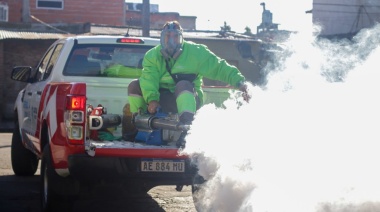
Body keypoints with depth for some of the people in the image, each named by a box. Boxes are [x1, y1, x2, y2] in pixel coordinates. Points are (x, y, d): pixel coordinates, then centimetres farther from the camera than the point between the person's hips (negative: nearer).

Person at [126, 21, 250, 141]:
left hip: (187, 99, -3)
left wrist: (239, 81, -20)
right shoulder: (152, 56, 0)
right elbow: (149, 79, -16)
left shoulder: (195, 52, -5)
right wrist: (152, 99, -34)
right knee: (135, 86, -16)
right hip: (162, 99, 3)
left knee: (183, 85, -36)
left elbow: (219, 67, -7)